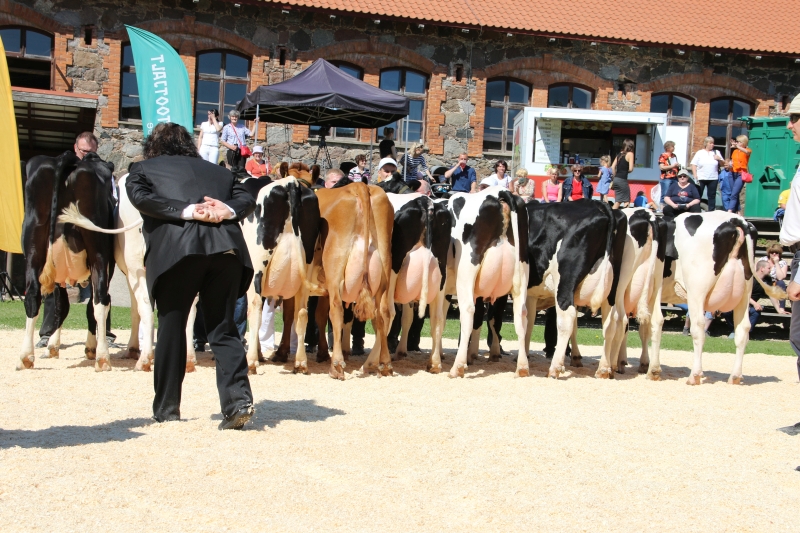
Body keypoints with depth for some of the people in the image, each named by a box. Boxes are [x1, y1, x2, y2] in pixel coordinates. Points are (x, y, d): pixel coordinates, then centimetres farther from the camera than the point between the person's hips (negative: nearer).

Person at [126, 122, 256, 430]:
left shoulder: (143, 169, 22)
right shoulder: (217, 171, 31)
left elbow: (141, 197, 1)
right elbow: (247, 199, 16)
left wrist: (186, 211, -6)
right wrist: (228, 210, -2)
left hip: (177, 248, -3)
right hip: (227, 247, 3)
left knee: (171, 326, 9)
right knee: (223, 329, 10)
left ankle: (166, 408, 15)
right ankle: (239, 399, -4)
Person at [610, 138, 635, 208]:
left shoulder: (620, 154, 13)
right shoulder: (630, 154, -6)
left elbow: (613, 167, 12)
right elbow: (630, 169, -12)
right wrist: (626, 171, 9)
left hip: (616, 179, 6)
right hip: (622, 180, -6)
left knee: (618, 201, 11)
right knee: (626, 201, 3)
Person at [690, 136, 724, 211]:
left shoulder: (716, 152, 11)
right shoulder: (700, 153, 4)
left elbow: (723, 163, 15)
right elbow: (693, 165, 1)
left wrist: (719, 159, -6)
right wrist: (695, 175, -8)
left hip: (713, 179, 2)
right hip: (700, 178, -2)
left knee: (712, 196, 4)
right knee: (698, 195, 1)